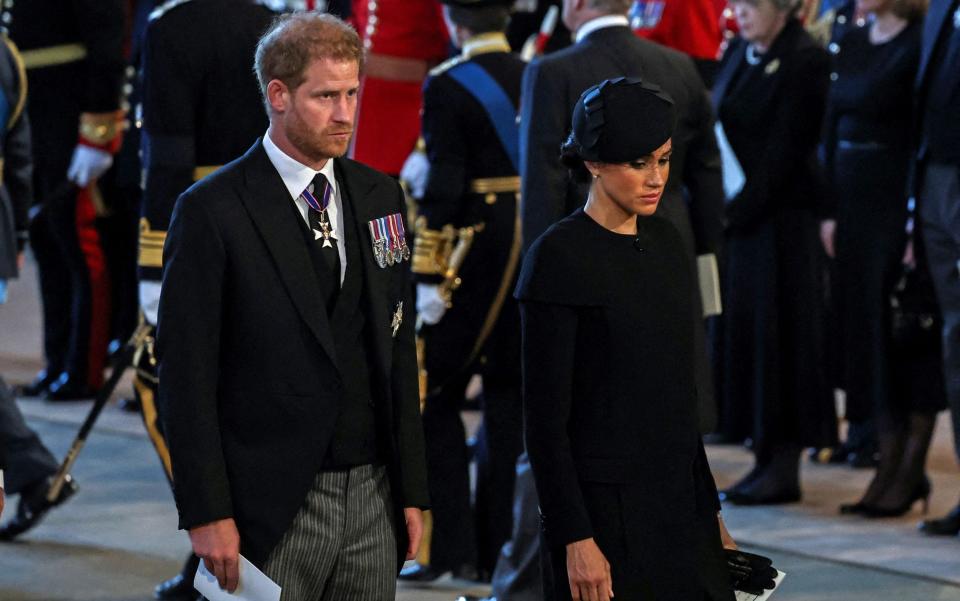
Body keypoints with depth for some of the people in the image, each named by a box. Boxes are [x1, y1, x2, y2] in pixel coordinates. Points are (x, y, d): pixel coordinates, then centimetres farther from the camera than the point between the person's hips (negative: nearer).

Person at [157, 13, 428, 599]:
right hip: (274, 503, -5)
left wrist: (412, 490, 10)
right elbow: (186, 374, -8)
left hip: (373, 495, 5)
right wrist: (207, 515, -13)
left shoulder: (379, 195, 10)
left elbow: (399, 351, 14)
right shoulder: (212, 211, -7)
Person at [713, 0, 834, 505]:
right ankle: (765, 458, 13)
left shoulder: (805, 61, -12)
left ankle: (784, 467, 0)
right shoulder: (739, 53, 12)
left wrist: (740, 209, -16)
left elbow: (786, 147, -15)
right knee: (746, 329, 7)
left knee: (776, 334, -5)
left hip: (781, 214, -8)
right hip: (736, 213, 8)